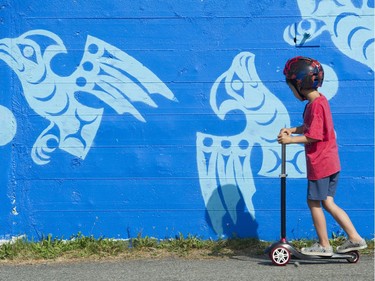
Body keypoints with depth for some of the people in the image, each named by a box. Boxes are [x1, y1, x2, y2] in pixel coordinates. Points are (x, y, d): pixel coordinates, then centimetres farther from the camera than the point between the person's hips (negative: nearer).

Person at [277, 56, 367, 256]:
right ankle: (355, 239, 12)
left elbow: (313, 136, -21)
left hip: (320, 163, -9)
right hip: (331, 162, 9)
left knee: (314, 202, 3)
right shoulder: (319, 101, 12)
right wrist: (293, 130, 8)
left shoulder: (316, 105, -19)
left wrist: (290, 140, -12)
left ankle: (324, 246, 12)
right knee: (327, 202, 13)